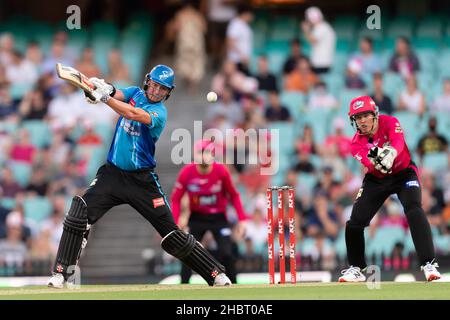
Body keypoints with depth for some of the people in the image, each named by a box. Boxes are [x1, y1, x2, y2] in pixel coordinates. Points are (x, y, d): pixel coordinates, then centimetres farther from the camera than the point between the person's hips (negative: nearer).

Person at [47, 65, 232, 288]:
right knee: (78, 215, -14)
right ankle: (60, 274, -8)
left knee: (172, 234, -2)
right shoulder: (135, 93, 6)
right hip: (113, 173, 4)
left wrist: (105, 98, -36)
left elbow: (133, 114, -28)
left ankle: (216, 274, 10)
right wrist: (103, 88, -37)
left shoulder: (159, 112, -10)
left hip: (141, 180, -4)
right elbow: (117, 95, -15)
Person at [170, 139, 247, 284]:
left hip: (218, 218, -1)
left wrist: (241, 219, -9)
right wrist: (176, 220, -19)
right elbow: (176, 198, -6)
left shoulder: (221, 171, -17)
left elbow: (234, 196, -4)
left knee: (226, 254, -11)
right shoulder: (187, 172, -17)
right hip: (196, 218, 1)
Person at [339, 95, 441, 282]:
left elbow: (398, 143, -39)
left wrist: (389, 155, -63)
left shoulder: (390, 123, -18)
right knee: (355, 222, -5)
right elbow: (368, 162, -33)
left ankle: (429, 264, -28)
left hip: (404, 174, -3)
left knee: (414, 210, -27)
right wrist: (376, 160, -58)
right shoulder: (357, 143, -13)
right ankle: (356, 269, 16)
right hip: (376, 180, 3)